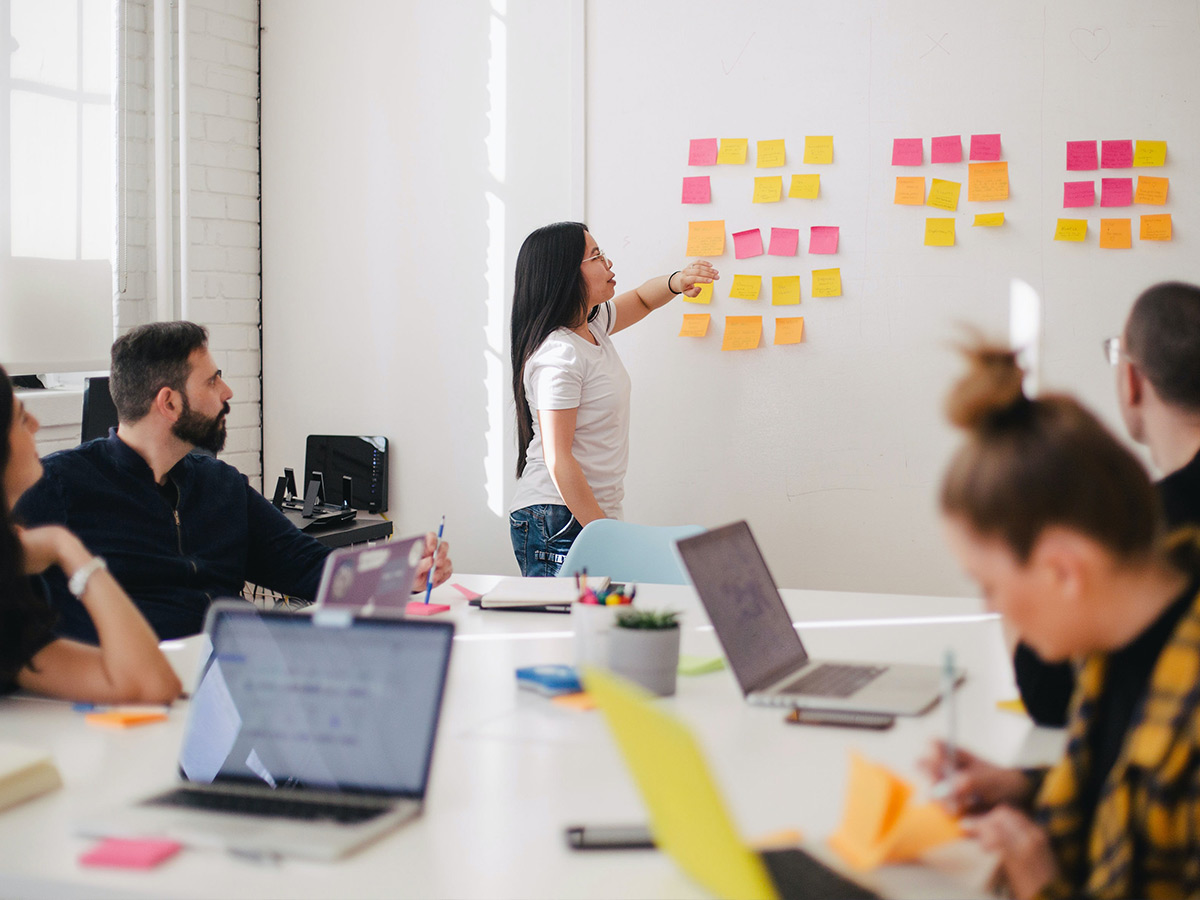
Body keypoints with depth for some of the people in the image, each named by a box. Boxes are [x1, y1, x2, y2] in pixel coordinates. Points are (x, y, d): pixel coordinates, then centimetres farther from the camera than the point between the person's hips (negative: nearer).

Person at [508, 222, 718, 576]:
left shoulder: (592, 324, 9)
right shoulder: (558, 356, -18)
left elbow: (641, 300, 30)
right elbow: (558, 460, -21)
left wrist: (677, 282, 6)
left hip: (593, 515, 9)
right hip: (559, 525, -9)